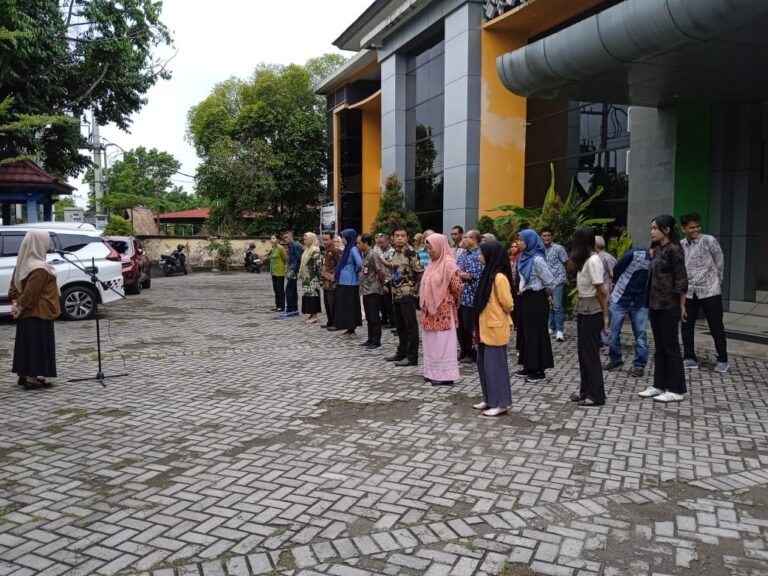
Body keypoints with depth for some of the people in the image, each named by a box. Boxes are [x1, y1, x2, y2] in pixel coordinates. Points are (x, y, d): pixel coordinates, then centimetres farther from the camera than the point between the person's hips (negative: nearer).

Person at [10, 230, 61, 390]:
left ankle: (24, 374, 24)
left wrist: (15, 303, 4)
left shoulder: (24, 264, 8)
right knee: (37, 344, -3)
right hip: (39, 312, -9)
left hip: (26, 313, 9)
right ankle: (32, 378, 0)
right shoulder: (40, 268, -21)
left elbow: (14, 285, 11)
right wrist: (21, 306, -12)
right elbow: (31, 293, -23)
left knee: (27, 342, 16)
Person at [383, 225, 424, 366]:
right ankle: (401, 352, 28)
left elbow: (420, 273, -14)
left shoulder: (410, 252, -14)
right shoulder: (395, 252, 12)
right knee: (400, 326, 16)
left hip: (408, 294, -8)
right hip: (397, 294, 9)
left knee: (410, 326, -3)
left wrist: (412, 282, 1)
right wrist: (383, 262, 15)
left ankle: (412, 357, 2)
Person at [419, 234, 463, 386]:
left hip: (443, 311, -8)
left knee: (443, 343, -2)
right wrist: (425, 303, 10)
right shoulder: (434, 264, 12)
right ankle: (433, 372, 21)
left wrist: (454, 303, 0)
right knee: (431, 342, 12)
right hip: (430, 311, 8)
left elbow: (457, 288, -15)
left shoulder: (449, 264, -14)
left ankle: (446, 375, 5)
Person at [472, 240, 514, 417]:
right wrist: (479, 325, 15)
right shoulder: (489, 273, 9)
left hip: (495, 328, -9)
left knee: (495, 365, -2)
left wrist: (500, 317, 2)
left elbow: (508, 304, -16)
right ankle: (490, 400, 23)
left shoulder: (499, 277, -19)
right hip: (486, 327, 9)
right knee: (484, 364, 14)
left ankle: (501, 403, 7)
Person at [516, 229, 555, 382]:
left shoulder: (537, 259, -19)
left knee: (536, 332, -2)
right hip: (525, 298, 9)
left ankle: (539, 370, 6)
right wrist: (522, 293, 13)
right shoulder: (525, 256, 8)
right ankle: (529, 367, 22)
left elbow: (549, 281, -19)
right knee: (525, 331, 13)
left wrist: (547, 296, -5)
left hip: (536, 299, -9)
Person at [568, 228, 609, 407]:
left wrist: (605, 315, -15)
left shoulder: (593, 260, -18)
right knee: (583, 350, 15)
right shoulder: (586, 259, 10)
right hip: (583, 309, 9)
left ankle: (596, 395, 8)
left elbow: (602, 291, -18)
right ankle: (586, 390, 25)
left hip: (592, 311, -9)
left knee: (590, 352, -2)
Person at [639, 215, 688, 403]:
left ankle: (676, 390, 7)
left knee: (671, 347, -1)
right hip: (655, 304, 8)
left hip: (668, 306, -8)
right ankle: (659, 385, 20)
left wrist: (681, 305, -11)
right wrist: (650, 302, 12)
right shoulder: (657, 249, 12)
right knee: (659, 347, 13)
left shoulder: (674, 250, -13)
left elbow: (681, 280, -14)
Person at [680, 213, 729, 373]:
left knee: (716, 327, 4)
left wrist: (716, 283, 5)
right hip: (689, 293, 4)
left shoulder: (709, 241, -7)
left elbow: (720, 263, 1)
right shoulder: (680, 246, 4)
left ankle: (722, 360, 18)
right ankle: (690, 358, 20)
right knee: (687, 326, 7)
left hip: (710, 291, -4)